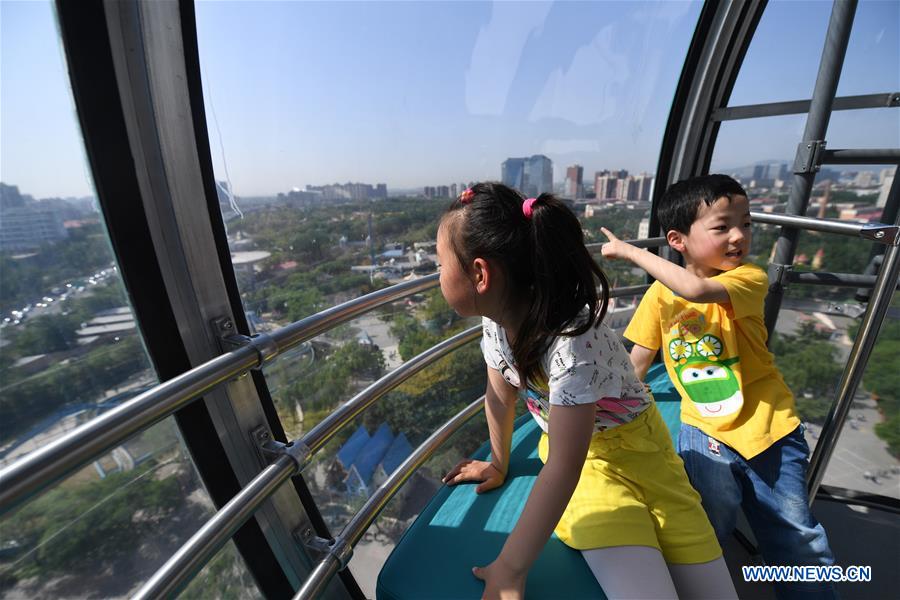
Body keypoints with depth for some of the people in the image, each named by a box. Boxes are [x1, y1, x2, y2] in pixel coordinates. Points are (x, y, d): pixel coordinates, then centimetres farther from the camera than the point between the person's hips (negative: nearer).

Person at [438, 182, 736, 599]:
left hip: (630, 447, -3)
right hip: (570, 447, 3)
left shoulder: (571, 344, -36)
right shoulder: (496, 321, -14)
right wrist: (499, 464, 14)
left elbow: (562, 470, -29)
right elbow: (500, 396, 2)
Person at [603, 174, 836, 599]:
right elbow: (639, 358, 1)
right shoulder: (660, 293, -7)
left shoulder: (749, 278, -15)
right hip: (704, 429, 1)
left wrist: (629, 252, -31)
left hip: (767, 429, 0)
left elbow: (696, 290, -39)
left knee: (797, 540, 13)